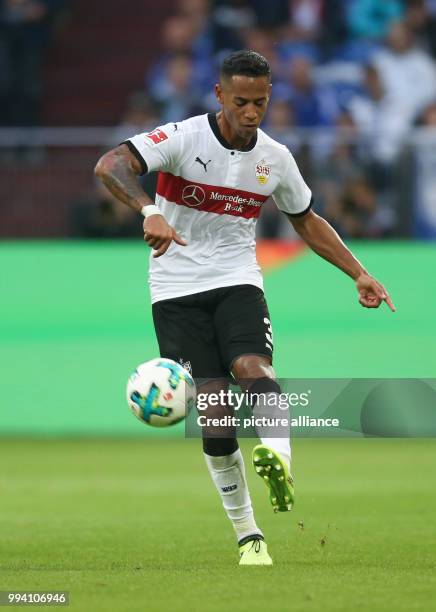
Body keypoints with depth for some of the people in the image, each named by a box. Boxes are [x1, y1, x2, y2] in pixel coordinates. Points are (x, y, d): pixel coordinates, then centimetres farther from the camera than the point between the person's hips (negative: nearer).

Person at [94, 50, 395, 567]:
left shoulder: (275, 158, 3)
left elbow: (308, 221, 20)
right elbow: (111, 165, -27)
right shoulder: (184, 138, -12)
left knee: (253, 370, -28)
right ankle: (248, 537, 1)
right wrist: (149, 212, -45)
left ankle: (279, 460, -52)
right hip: (178, 291, -3)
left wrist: (358, 274, 13)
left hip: (237, 282, 3)